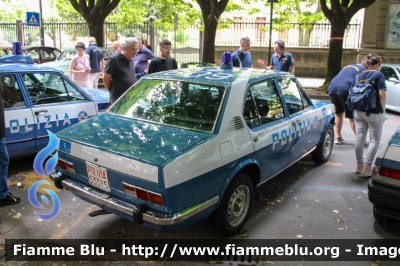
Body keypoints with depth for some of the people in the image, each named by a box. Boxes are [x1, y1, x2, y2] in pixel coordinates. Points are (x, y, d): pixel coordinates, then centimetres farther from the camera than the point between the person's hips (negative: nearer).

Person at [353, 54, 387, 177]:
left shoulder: (359, 76, 8)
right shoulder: (378, 75, -8)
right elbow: (382, 94, -17)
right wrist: (383, 109, -6)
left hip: (359, 112, 5)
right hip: (374, 113, -5)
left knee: (359, 138, 11)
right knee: (375, 140, 4)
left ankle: (359, 165, 19)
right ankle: (367, 168, 0)